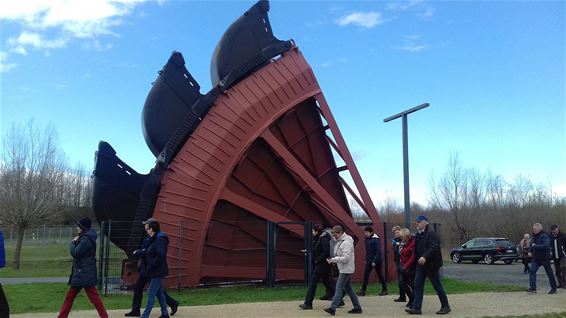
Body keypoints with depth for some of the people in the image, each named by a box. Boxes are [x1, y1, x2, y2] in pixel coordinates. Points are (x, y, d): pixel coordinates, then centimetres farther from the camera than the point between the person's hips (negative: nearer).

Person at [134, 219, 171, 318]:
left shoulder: (160, 239, -19)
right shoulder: (154, 239, 12)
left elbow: (160, 256, -26)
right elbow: (149, 254, 13)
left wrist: (150, 265, -21)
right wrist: (139, 252, 2)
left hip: (157, 272, -10)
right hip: (154, 272, 10)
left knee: (151, 294, -6)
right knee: (159, 292, 17)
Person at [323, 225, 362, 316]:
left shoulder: (346, 243, -18)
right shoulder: (340, 242, 13)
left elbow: (346, 258, -24)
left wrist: (333, 260, -25)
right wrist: (333, 260, 6)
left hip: (346, 270, -10)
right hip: (344, 269, 10)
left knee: (339, 288, -11)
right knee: (348, 288, 14)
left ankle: (333, 308, -13)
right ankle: (357, 307, 20)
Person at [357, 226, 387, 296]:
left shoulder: (376, 240, -16)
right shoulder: (367, 239, 7)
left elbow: (378, 252, -20)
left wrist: (375, 261, -23)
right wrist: (366, 259, 11)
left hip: (376, 261, -7)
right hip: (369, 261, 7)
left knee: (380, 275, 7)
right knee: (365, 275, -1)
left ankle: (384, 290, 21)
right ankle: (363, 290, 0)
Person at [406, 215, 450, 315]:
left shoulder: (431, 234, -14)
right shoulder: (418, 235, 14)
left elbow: (434, 247, -26)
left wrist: (425, 257, -36)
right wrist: (417, 260, 13)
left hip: (431, 264, -8)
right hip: (420, 264, 8)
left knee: (437, 286, 3)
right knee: (417, 286, 3)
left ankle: (445, 306, 18)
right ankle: (416, 308, 4)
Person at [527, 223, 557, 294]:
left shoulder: (544, 236, -15)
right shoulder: (534, 236, 10)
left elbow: (546, 245, -30)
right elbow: (532, 244, 25)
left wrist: (535, 246, -27)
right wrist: (530, 252, 8)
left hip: (545, 258, -7)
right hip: (536, 258, 7)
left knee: (549, 273, 5)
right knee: (532, 271, -8)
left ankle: (553, 288, 19)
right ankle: (532, 287, -9)